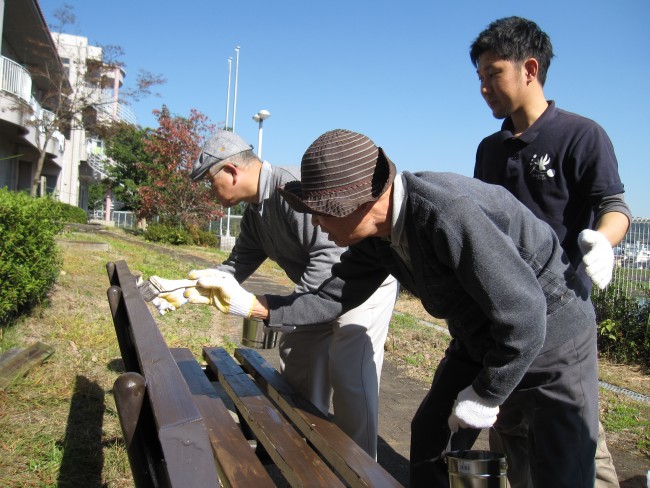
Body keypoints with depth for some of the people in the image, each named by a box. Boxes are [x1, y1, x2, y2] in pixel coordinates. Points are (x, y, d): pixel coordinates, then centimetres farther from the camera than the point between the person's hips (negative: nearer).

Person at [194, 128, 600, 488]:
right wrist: (253, 304, -8)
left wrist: (484, 397, -19)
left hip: (552, 330, -7)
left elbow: (524, 317, -32)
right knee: (431, 439, 14)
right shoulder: (377, 233, -9)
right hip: (481, 336, 8)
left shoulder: (449, 214, -37)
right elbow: (333, 298, 0)